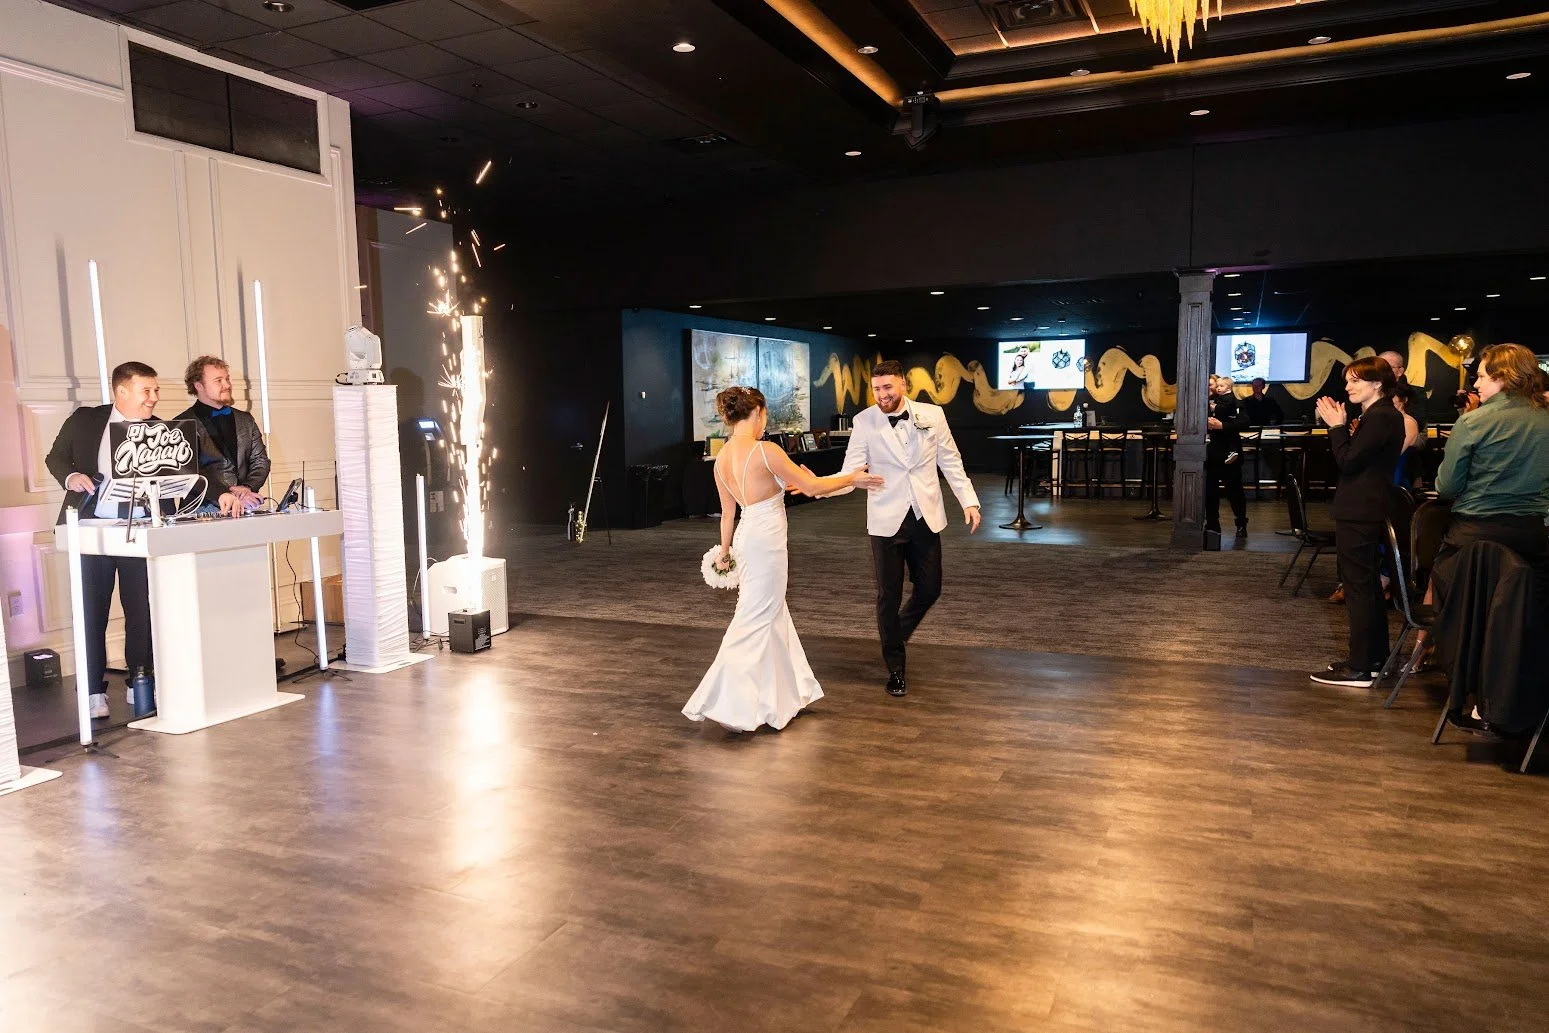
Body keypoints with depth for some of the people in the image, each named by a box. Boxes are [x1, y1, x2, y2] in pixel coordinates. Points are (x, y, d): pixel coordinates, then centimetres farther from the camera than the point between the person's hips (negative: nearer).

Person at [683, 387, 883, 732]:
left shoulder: (722, 458, 4)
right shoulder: (766, 451, -18)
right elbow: (811, 487, -12)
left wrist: (724, 550, 25)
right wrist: (852, 478, 2)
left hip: (746, 536, 8)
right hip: (765, 540, -8)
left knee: (772, 615, 19)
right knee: (754, 621, 0)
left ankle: (781, 698, 31)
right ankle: (724, 703, 2)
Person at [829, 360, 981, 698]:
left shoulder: (932, 414, -1)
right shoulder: (864, 422, -6)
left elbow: (951, 461, 7)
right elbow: (851, 472, -11)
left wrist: (968, 501, 2)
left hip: (926, 517, 2)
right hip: (887, 521, -2)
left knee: (929, 589, 9)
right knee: (889, 596, 4)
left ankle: (896, 635, 39)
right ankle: (895, 668, 21)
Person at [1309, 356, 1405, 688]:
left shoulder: (1381, 417, -17)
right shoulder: (1378, 415, 14)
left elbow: (1348, 462, -21)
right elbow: (1348, 458, 13)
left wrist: (1337, 426, -11)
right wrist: (1339, 426, 5)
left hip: (1359, 515, -11)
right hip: (1366, 511, 11)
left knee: (1358, 588, -7)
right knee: (1368, 586, 17)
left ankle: (1360, 668, -3)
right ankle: (1374, 657, 28)